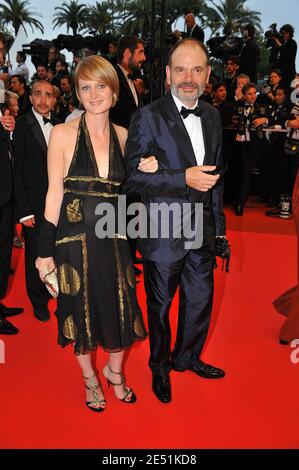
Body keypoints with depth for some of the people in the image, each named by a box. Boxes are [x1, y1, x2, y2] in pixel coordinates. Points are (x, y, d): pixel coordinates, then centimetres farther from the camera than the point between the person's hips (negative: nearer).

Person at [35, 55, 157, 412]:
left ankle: (114, 371, 39)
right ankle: (89, 377, 38)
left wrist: (146, 171, -4)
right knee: (81, 310, 11)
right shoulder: (63, 134, -6)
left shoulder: (123, 136, 5)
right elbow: (54, 193, -6)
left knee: (119, 308, 10)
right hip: (75, 238, -3)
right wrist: (45, 250, -6)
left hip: (113, 237, 3)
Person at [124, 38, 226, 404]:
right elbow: (134, 177, -17)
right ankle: (160, 367, 38)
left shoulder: (212, 116, 7)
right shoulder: (148, 117, -13)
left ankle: (187, 358, 44)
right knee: (160, 304, 13)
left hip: (202, 230, 6)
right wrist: (184, 178, -27)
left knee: (201, 300, 18)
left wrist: (218, 223, 15)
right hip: (164, 233, -5)